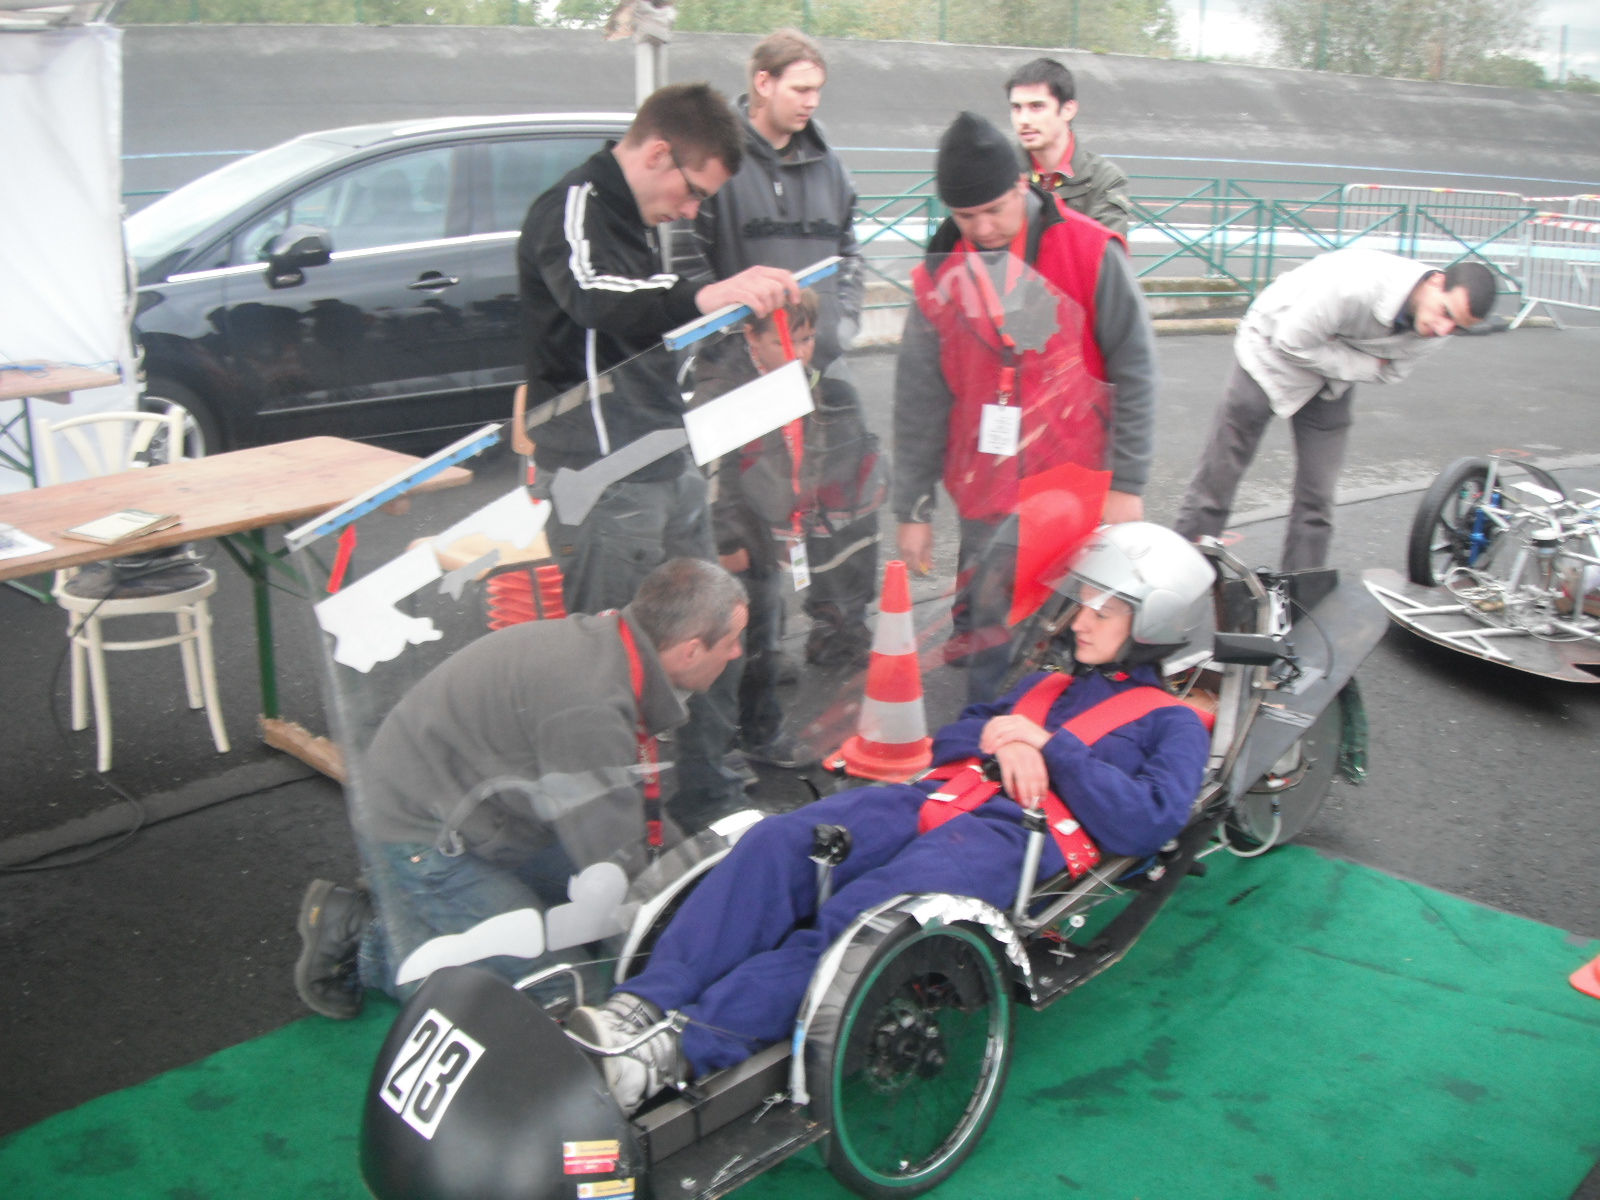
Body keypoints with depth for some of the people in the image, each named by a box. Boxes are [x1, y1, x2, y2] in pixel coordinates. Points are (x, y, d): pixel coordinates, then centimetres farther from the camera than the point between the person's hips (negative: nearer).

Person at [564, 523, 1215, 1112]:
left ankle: (673, 1055, -41)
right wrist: (1000, 741, 6)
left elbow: (1148, 824, -1)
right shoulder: (1048, 685, 36)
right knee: (776, 843, -23)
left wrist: (1051, 747, -3)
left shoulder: (1172, 723, 17)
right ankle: (642, 1007, -33)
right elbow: (949, 740, 28)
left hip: (1015, 835, -6)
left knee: (853, 925, -32)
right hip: (937, 797, 6)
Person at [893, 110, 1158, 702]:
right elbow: (918, 401, 4)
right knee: (992, 640, 6)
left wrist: (1126, 484, -7)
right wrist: (912, 509, 5)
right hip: (986, 501, 2)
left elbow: (1134, 369, -5)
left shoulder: (1089, 250, -8)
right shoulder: (940, 276, 0)